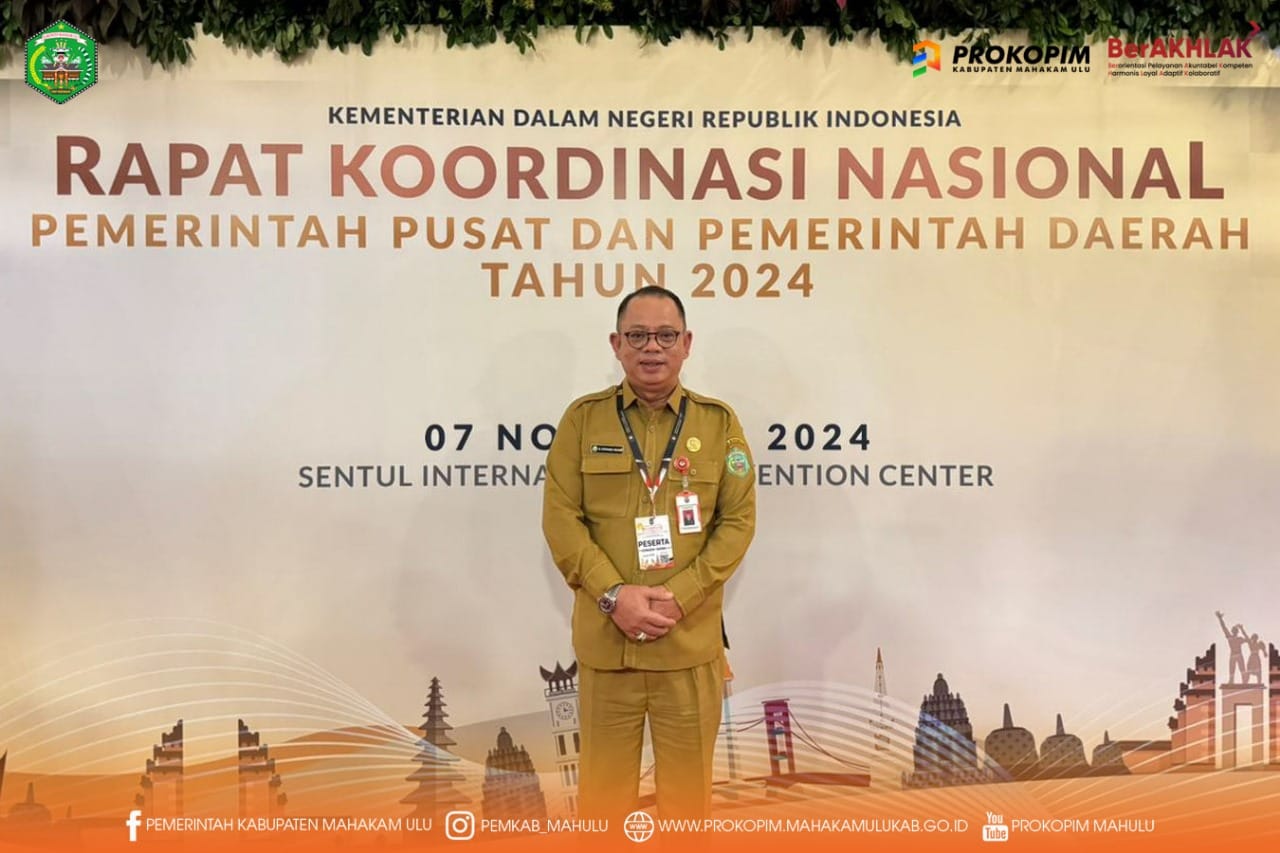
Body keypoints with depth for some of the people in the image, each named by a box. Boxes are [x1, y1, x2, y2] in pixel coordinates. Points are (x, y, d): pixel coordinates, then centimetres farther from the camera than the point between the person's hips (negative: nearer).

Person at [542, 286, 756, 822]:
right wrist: (614, 595, -14)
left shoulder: (719, 421, 4)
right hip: (604, 639, 0)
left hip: (691, 641, 1)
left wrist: (678, 597, -11)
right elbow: (560, 518, -2)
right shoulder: (583, 418, 3)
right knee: (604, 785, 10)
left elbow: (738, 521, 0)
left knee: (688, 786, 11)